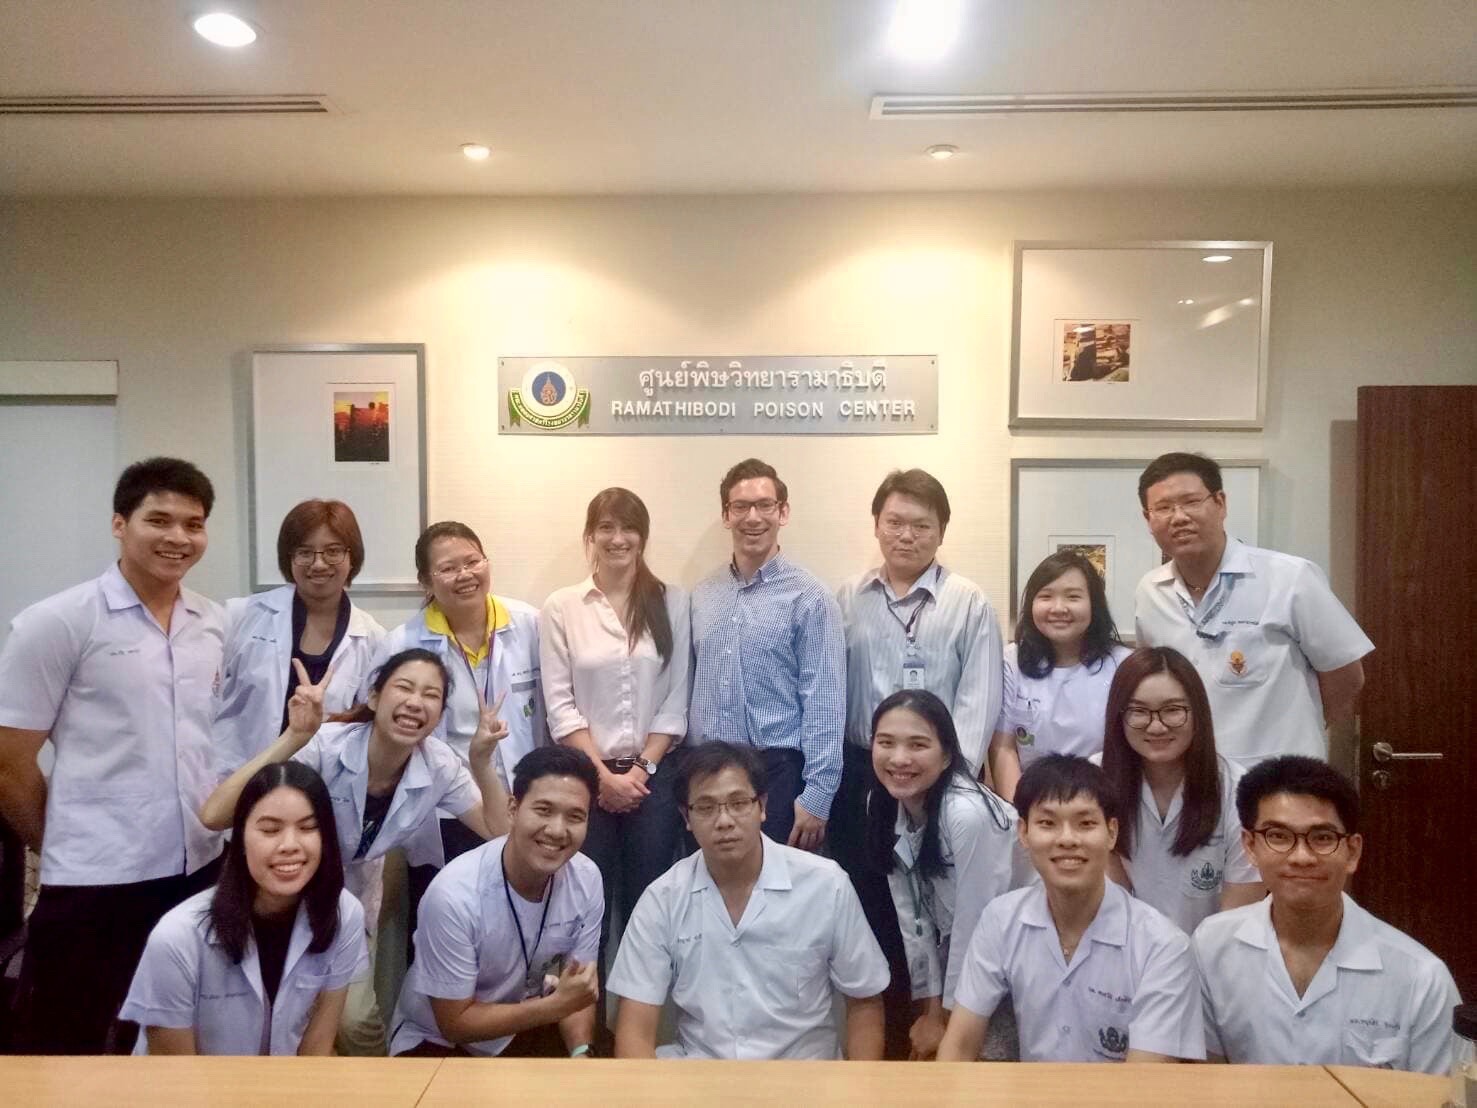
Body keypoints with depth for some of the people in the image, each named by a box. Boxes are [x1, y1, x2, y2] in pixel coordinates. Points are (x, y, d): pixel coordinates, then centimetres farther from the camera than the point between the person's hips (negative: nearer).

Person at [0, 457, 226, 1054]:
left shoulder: (215, 624, 6)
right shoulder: (57, 623, -9)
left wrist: (212, 826, 11)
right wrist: (66, 847, 1)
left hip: (200, 870, 5)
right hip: (95, 882, -5)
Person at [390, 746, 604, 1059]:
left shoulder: (587, 880, -16)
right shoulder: (455, 894, -30)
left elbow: (580, 986, -4)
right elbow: (455, 1023, -21)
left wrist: (581, 1053, -22)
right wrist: (558, 1005, -28)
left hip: (524, 1022, 4)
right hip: (438, 1038, -4)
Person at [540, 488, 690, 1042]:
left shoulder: (673, 603, 2)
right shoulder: (560, 608, 0)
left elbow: (676, 700, 0)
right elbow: (559, 704, -3)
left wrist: (640, 768, -7)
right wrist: (603, 773, -10)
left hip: (654, 775, 1)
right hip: (585, 777, 0)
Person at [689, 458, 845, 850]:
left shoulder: (809, 598, -8)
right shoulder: (701, 597, 8)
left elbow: (824, 706, -10)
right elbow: (691, 690, 12)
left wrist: (817, 796, -14)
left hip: (777, 772, -4)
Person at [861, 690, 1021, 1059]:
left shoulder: (968, 814, -34)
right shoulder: (881, 803, -12)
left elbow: (974, 925, -25)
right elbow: (910, 913, -6)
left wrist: (944, 1018, -13)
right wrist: (928, 1008, -5)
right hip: (952, 954, 6)